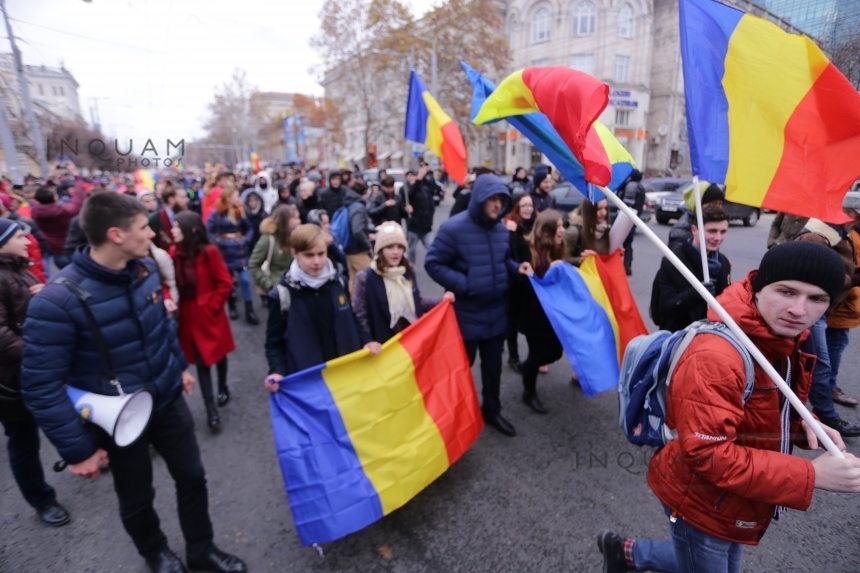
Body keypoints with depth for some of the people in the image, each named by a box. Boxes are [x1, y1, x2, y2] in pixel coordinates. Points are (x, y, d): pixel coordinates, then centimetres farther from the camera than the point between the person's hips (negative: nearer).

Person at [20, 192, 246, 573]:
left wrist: (179, 365, 17)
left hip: (167, 399, 5)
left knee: (192, 476, 17)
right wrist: (77, 449, -17)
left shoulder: (145, 269, -8)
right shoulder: (57, 300, -26)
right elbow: (41, 386, -21)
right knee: (136, 498, 19)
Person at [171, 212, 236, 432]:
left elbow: (225, 283, -12)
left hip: (209, 313, -3)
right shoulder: (174, 252, -3)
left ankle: (223, 388, 42)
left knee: (218, 353, 16)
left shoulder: (209, 252, -15)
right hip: (188, 315, 3)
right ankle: (211, 410, 13)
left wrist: (213, 305, -12)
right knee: (201, 361, 6)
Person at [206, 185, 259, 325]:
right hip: (225, 253, -2)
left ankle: (249, 311, 1)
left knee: (245, 280, -3)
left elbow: (250, 229, 9)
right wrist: (220, 241, -19)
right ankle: (232, 308, 29)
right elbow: (208, 231, -11)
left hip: (240, 252, 2)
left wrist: (246, 239, -7)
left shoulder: (240, 212, 4)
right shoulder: (217, 213, -8)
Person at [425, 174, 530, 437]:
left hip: (496, 311, 6)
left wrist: (516, 268, -5)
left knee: (493, 363, 19)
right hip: (466, 313, -6)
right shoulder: (454, 228, -16)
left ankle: (492, 410, 40)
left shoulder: (501, 229, 2)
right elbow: (432, 263, -15)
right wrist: (461, 284, -23)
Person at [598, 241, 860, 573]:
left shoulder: (783, 340, -2)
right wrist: (811, 475, -29)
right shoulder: (715, 355, -33)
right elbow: (707, 454, -32)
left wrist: (803, 423, -7)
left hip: (735, 503, 9)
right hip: (702, 503, -9)